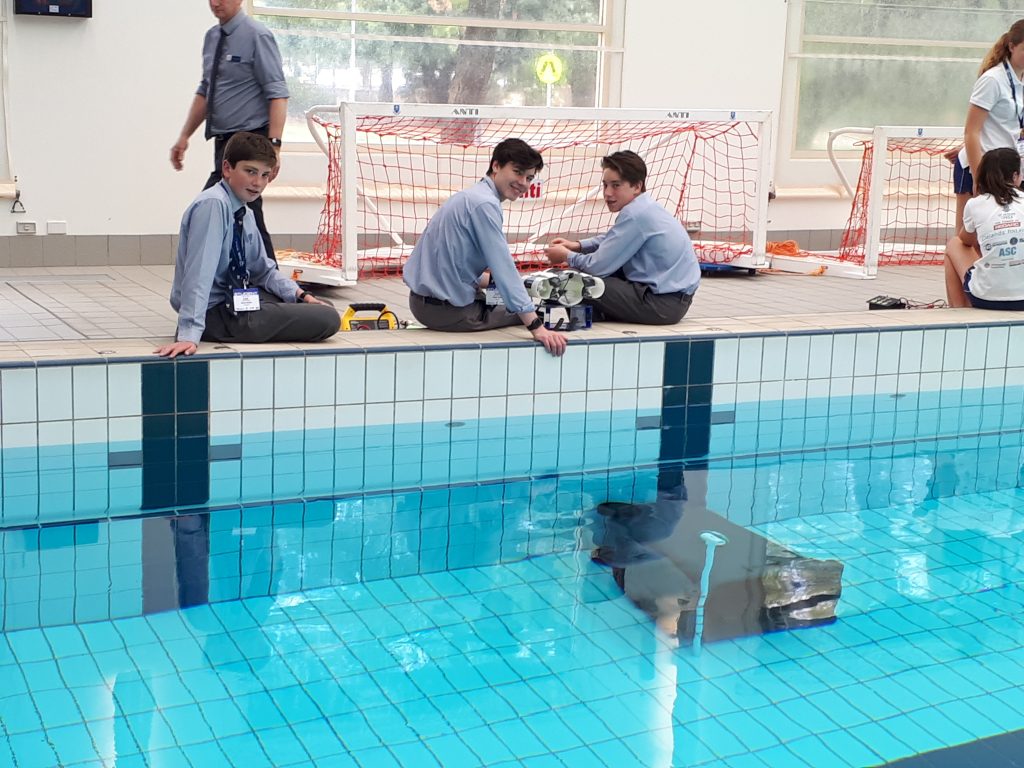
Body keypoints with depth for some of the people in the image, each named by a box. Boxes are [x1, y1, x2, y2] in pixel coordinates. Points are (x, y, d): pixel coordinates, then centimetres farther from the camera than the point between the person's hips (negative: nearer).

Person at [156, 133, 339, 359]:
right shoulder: (212, 205, -21)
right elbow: (198, 272, -29)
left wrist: (300, 295, 4)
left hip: (237, 300, 10)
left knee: (324, 309, 20)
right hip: (215, 314, -10)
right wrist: (189, 335, -35)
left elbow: (263, 270, 18)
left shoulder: (246, 215, 7)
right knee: (327, 320, -16)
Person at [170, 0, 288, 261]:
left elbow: (277, 94, -16)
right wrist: (185, 136, 17)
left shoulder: (257, 36, -10)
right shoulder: (211, 37, 13)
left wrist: (274, 145, -24)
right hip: (223, 141, 8)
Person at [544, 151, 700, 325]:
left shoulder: (635, 214, -19)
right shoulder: (643, 207, 10)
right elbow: (609, 240, 28)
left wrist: (567, 256, 1)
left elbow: (599, 266, -17)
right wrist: (577, 245, 12)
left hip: (664, 305, -10)